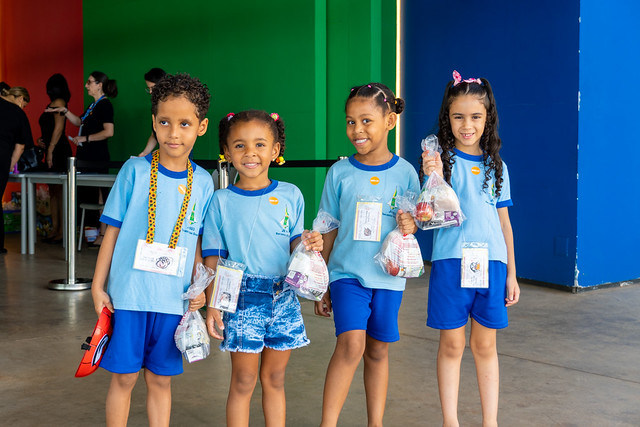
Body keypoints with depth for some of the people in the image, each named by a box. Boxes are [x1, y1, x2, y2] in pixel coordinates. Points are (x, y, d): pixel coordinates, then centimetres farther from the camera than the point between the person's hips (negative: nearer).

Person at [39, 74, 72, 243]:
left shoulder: (58, 102, -7)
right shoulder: (53, 104, 20)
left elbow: (59, 127, -15)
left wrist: (50, 149, -17)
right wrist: (43, 139, 9)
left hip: (58, 150, -10)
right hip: (54, 151, 10)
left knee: (60, 191, -8)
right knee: (53, 191, 10)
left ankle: (62, 231, -7)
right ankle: (55, 229, 14)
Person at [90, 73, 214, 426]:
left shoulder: (202, 182, 2)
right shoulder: (135, 171, -4)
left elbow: (199, 242, 10)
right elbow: (113, 231, 0)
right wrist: (98, 286, -1)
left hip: (174, 298, 2)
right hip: (129, 292, -2)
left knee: (161, 380, 11)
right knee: (123, 377, 6)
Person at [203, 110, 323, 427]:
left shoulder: (291, 196, 5)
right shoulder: (221, 201, -1)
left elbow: (294, 246, 10)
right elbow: (212, 259, 0)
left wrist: (308, 245, -12)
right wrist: (212, 305, -7)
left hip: (283, 297, 2)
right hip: (242, 297, -2)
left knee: (275, 378, 13)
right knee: (244, 380, 3)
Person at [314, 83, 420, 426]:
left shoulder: (404, 172, -1)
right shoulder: (340, 172, -2)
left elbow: (414, 219, 10)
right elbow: (328, 231, 4)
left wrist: (411, 225, -16)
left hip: (388, 275, 1)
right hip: (347, 272, -1)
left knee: (378, 350, 10)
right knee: (351, 344, -18)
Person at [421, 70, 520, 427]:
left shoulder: (496, 166, 9)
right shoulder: (442, 160, -1)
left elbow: (504, 221, 13)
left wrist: (511, 273, 11)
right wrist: (433, 178, -27)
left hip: (491, 262, 3)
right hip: (451, 261, -2)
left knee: (485, 344, 9)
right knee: (452, 344, 5)